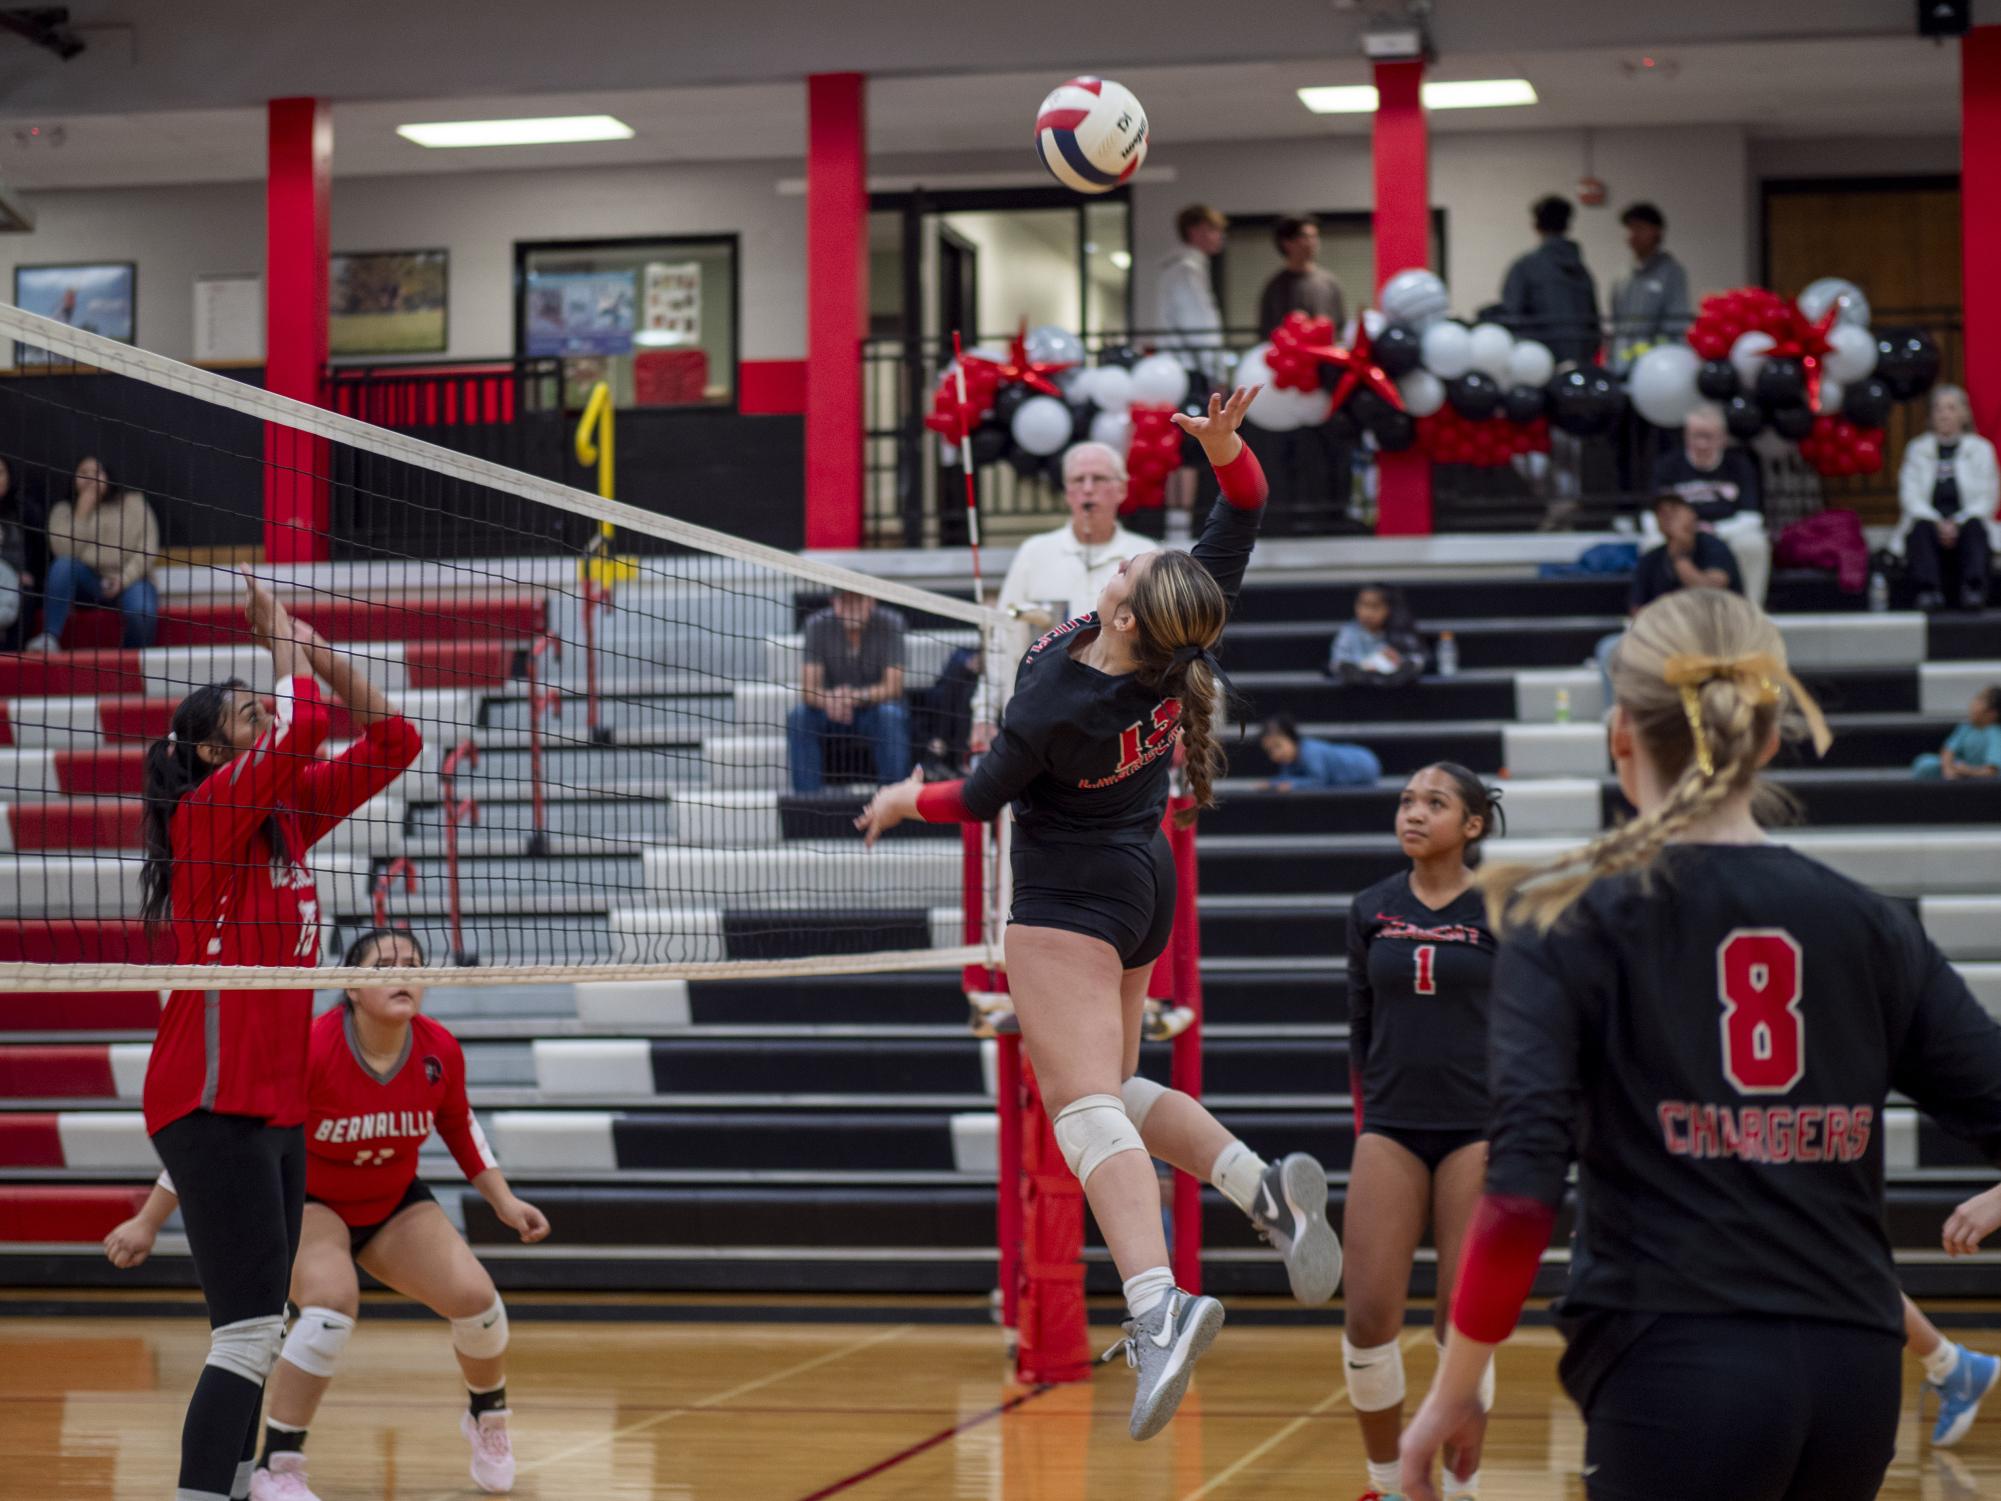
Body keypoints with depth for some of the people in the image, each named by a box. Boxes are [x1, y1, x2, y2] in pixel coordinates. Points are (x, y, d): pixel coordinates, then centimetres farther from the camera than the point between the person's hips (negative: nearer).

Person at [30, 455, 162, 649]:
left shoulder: (133, 502, 8)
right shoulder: (64, 509, 9)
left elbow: (148, 548, 0)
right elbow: (64, 551, -8)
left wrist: (125, 578, -15)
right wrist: (83, 511, -10)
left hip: (129, 581, -1)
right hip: (88, 581, 1)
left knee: (142, 610, -36)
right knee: (64, 564, -32)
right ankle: (49, 638, -34)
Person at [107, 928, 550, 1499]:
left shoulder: (441, 1052, -18)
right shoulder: (310, 1049, -31)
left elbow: (458, 1125, 6)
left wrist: (504, 1201, 2)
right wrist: (147, 1222, -21)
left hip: (394, 1205, 4)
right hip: (306, 1201, -4)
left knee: (475, 1296, -12)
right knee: (333, 1301, -33)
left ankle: (488, 1420, 21)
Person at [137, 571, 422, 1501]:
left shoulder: (288, 815, 12)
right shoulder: (207, 812, -10)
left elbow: (391, 742, 15)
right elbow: (303, 730, -24)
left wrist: (322, 651, 5)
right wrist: (286, 641, -8)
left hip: (275, 1104, 9)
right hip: (214, 1103, -9)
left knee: (253, 1332, 10)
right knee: (251, 1330, -15)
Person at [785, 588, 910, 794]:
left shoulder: (889, 623, -14)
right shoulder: (818, 624, -12)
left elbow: (893, 687, -19)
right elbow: (808, 689, -18)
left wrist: (858, 696, -41)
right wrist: (829, 700, -43)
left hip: (873, 710, -1)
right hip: (831, 715, 1)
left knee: (891, 714, -33)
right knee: (799, 715, -27)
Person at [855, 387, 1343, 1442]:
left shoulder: (1055, 705, -24)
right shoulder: (1184, 651, -10)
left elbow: (982, 800, -8)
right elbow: (1239, 521, -2)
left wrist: (903, 803, 10)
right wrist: (1226, 446, -20)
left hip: (1069, 897, -8)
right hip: (1145, 882, 8)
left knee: (1083, 1101, -18)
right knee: (1112, 1088, 21)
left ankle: (1159, 1305, -36)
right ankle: (1268, 1187, 1)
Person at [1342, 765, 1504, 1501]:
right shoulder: (1371, 910, 6)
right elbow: (1360, 1028, 13)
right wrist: (1364, 1123, 11)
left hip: (1478, 1131, -2)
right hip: (1389, 1130, 3)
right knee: (1368, 1316, -5)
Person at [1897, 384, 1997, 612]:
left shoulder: (1981, 448, 13)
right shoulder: (1917, 448, 16)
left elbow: (1987, 499, 4)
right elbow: (1909, 495, 4)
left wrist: (1957, 523, -14)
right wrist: (1938, 523, -15)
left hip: (1966, 527, 0)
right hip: (1930, 522, 0)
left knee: (1974, 525, -34)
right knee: (1921, 526, -34)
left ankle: (1974, 589, -54)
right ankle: (1928, 591, -53)